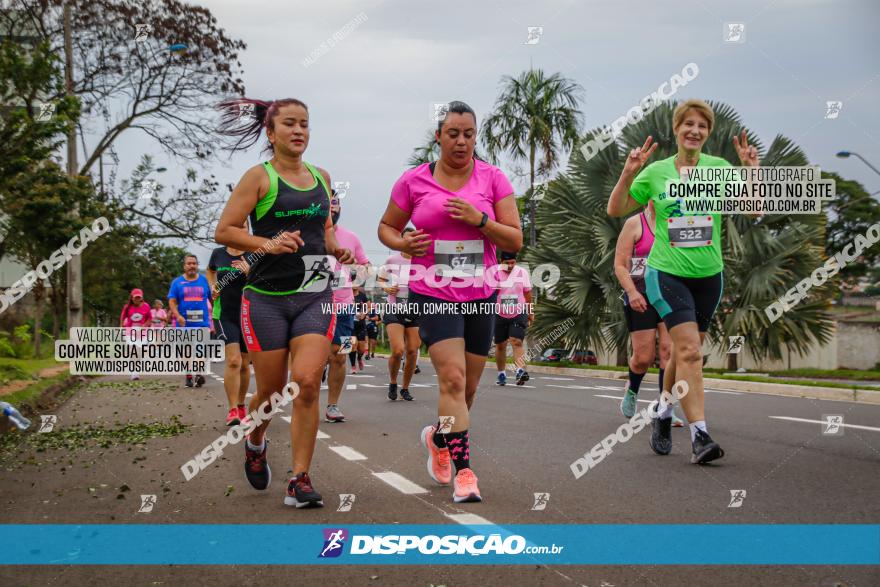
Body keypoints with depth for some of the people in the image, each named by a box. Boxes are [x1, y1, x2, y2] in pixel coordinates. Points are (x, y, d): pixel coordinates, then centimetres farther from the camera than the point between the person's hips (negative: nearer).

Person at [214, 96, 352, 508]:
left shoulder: (321, 177, 14)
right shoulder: (259, 177, -1)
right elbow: (224, 231, -6)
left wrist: (335, 248, 8)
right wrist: (268, 244, -20)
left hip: (314, 296, 3)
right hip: (267, 297, -3)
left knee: (307, 382, -13)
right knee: (270, 390, 4)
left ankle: (300, 481, -6)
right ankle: (255, 444, 39)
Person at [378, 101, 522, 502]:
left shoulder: (493, 179, 2)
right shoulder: (414, 181, 0)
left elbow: (515, 240, 0)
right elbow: (386, 227, 11)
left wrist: (480, 220, -17)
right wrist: (401, 243, -11)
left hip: (481, 295, 3)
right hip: (433, 294, -3)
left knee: (467, 387, 11)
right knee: (452, 379, -17)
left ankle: (438, 437, 40)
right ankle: (463, 470, -13)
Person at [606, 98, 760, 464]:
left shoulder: (719, 168, 2)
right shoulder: (656, 171, 1)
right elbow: (616, 210, 4)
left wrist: (752, 170, -16)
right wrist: (629, 173, -10)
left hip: (709, 275, 3)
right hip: (667, 273, -3)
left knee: (685, 352, 14)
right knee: (689, 350, -17)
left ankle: (663, 412, 37)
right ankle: (699, 435, -19)